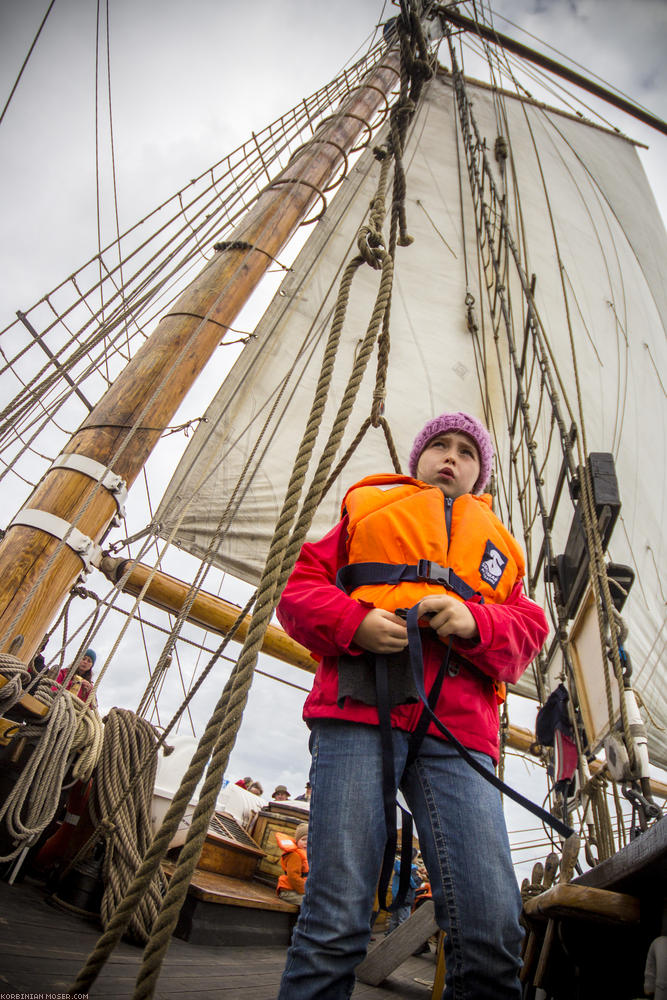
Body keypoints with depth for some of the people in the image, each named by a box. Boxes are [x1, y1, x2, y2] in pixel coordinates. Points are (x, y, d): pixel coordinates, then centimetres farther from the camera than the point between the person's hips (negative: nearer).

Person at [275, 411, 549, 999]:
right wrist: (354, 621, -6)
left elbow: (528, 630, 18)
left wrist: (476, 623, -6)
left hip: (457, 729, 2)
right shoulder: (367, 508, 24)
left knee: (493, 931, -11)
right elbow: (300, 591, 15)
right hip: (360, 710, -1)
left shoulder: (496, 541, 31)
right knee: (337, 918, -8)